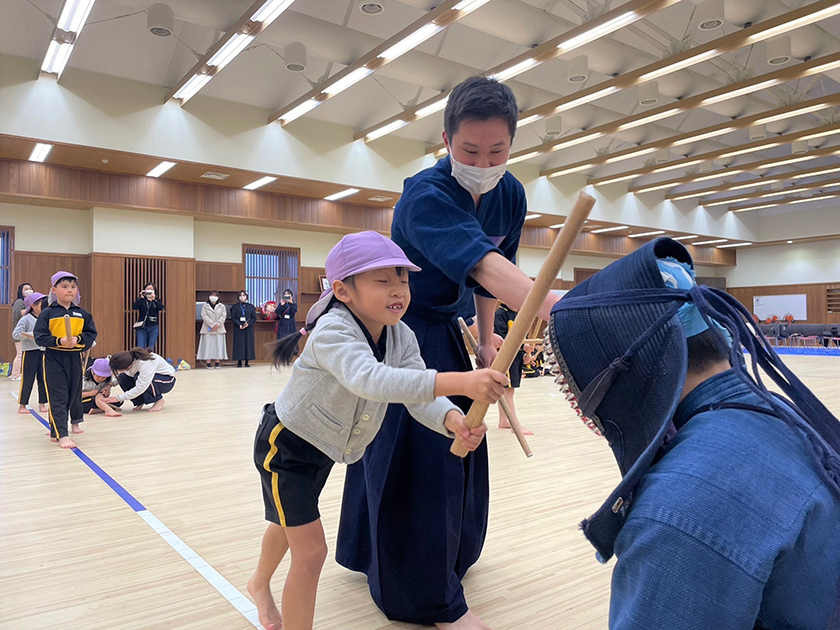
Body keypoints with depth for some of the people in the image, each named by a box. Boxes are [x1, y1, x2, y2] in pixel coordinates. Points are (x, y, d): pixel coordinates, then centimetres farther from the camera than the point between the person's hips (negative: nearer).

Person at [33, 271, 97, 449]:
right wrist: (59, 341, -23)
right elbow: (40, 336, -9)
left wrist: (78, 339, -17)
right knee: (58, 397, -4)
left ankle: (75, 421, 44)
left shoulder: (82, 314, 4)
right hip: (54, 359, -3)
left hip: (75, 357, 4)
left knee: (75, 392, 18)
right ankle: (61, 435, 0)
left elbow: (91, 334, 1)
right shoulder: (48, 313, -5)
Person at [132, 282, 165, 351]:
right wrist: (141, 297, -12)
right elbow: (134, 307, -10)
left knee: (151, 349, 1)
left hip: (153, 328, 1)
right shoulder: (141, 300, 8)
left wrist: (154, 299, -17)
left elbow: (161, 308, -10)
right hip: (142, 327, -1)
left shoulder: (157, 301, 10)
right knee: (140, 348, -7)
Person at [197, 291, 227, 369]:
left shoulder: (222, 306, 11)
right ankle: (208, 363, -4)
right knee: (208, 345, -5)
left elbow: (223, 316, 1)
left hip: (219, 329, 1)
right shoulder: (205, 307, 8)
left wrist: (217, 324, -14)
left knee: (218, 345, -2)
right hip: (208, 329, -1)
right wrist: (212, 325, -15)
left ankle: (217, 363, 2)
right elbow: (204, 316, -4)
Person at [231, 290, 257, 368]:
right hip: (238, 329, -1)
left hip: (248, 328, 1)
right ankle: (239, 361, 1)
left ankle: (247, 362, 3)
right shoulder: (235, 306, 6)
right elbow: (233, 317, -1)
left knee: (248, 343, -1)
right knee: (239, 343, -3)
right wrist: (239, 325, -15)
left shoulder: (250, 306, 8)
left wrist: (248, 324, -14)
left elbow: (254, 317, 4)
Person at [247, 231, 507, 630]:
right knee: (311, 550, -9)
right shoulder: (332, 331, -38)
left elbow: (420, 394, -24)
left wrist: (452, 420, -47)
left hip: (326, 448, 8)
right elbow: (370, 380, -56)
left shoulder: (401, 337, -15)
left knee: (290, 523, 30)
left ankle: (260, 585, 59)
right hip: (285, 446, -7)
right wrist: (458, 382, -66)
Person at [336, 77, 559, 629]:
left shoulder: (510, 195, -6)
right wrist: (562, 316, -58)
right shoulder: (425, 196, -30)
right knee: (416, 453, -8)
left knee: (461, 447, 16)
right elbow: (485, 266, -46)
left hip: (447, 334, 8)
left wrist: (487, 339, 3)